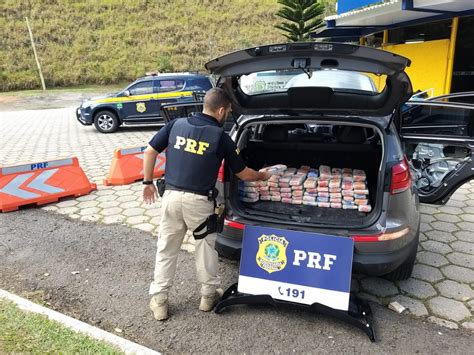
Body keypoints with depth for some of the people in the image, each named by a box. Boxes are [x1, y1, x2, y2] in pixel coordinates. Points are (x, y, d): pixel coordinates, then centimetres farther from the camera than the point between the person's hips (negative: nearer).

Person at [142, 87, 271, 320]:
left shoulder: (176, 124, 4)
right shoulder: (220, 137, -4)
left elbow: (150, 151, 5)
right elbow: (243, 174, 2)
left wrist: (148, 182, 15)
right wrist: (263, 176, 21)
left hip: (171, 196, 3)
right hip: (199, 201, -3)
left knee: (166, 249, 15)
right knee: (206, 247, 17)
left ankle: (158, 300, 23)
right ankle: (209, 295, 32)